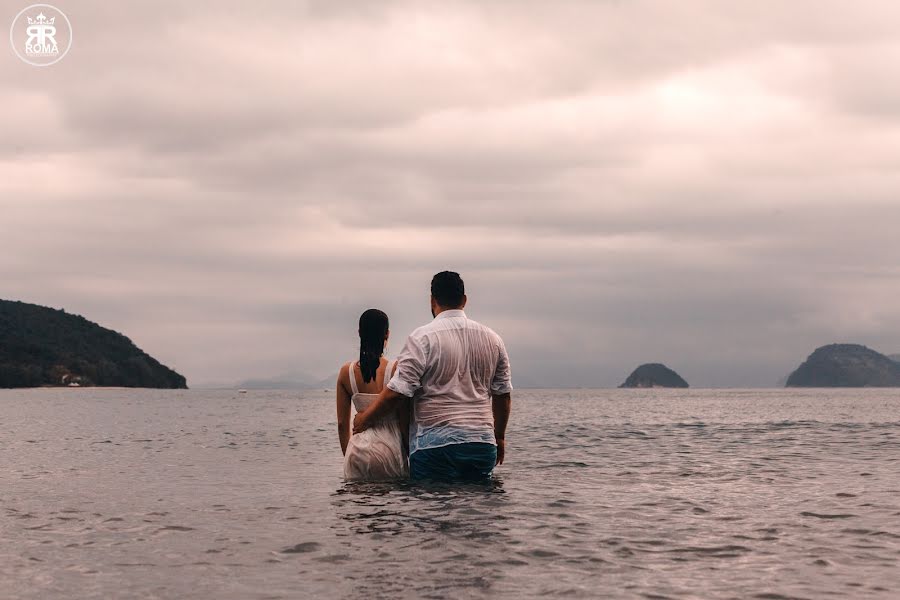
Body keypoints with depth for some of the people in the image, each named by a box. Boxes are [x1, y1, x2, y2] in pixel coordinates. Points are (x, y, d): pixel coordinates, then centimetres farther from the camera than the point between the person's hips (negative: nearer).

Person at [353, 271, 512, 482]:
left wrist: (366, 419, 4)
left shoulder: (423, 338, -6)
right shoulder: (493, 339, 11)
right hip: (483, 444, 5)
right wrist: (499, 437, 28)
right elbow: (503, 395, 15)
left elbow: (397, 391, -10)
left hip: (436, 445, -5)